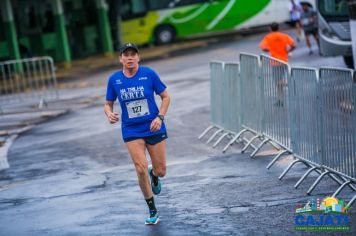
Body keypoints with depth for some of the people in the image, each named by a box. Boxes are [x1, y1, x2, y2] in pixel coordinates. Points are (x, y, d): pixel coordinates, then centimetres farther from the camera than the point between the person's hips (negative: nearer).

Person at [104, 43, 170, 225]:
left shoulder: (149, 74, -8)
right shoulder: (114, 79, -4)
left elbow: (165, 97, 1)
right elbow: (108, 104, 7)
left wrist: (160, 117, -13)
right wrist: (109, 114, -16)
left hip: (154, 128, 0)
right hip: (131, 131, 0)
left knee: (160, 171, 4)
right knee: (141, 170, -12)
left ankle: (154, 176, 46)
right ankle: (152, 211, 6)